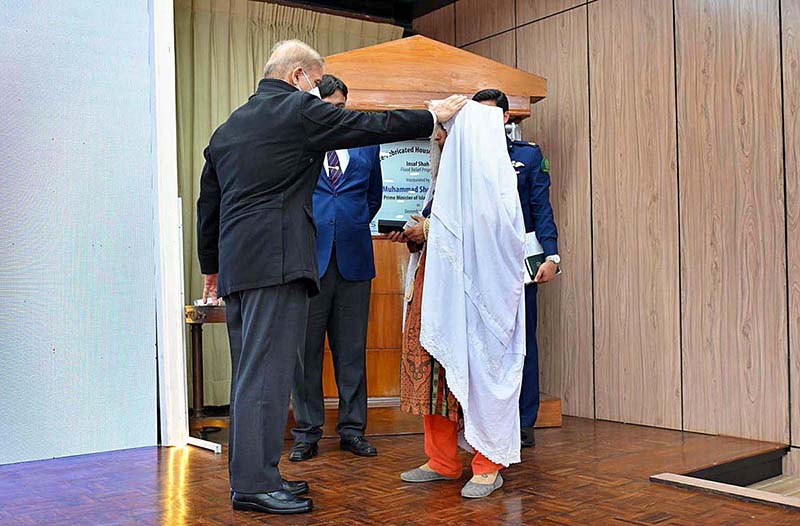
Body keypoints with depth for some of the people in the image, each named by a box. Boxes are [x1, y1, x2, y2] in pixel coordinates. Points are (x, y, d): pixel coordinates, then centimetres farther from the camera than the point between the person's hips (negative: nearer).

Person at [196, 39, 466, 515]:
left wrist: (212, 267, 29)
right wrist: (434, 115, 12)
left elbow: (208, 204, 23)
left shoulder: (227, 127, 21)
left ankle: (252, 475, 19)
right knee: (267, 372, -7)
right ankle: (254, 484, -4)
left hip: (235, 263, 9)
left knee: (251, 372, 12)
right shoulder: (300, 110, -3)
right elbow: (370, 126, 0)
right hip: (277, 261, -9)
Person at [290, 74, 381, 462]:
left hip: (353, 257, 2)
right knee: (306, 349, 3)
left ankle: (352, 429, 17)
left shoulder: (366, 143, 13)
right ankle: (307, 433, 13)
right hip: (308, 256, -2)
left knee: (352, 349, 7)